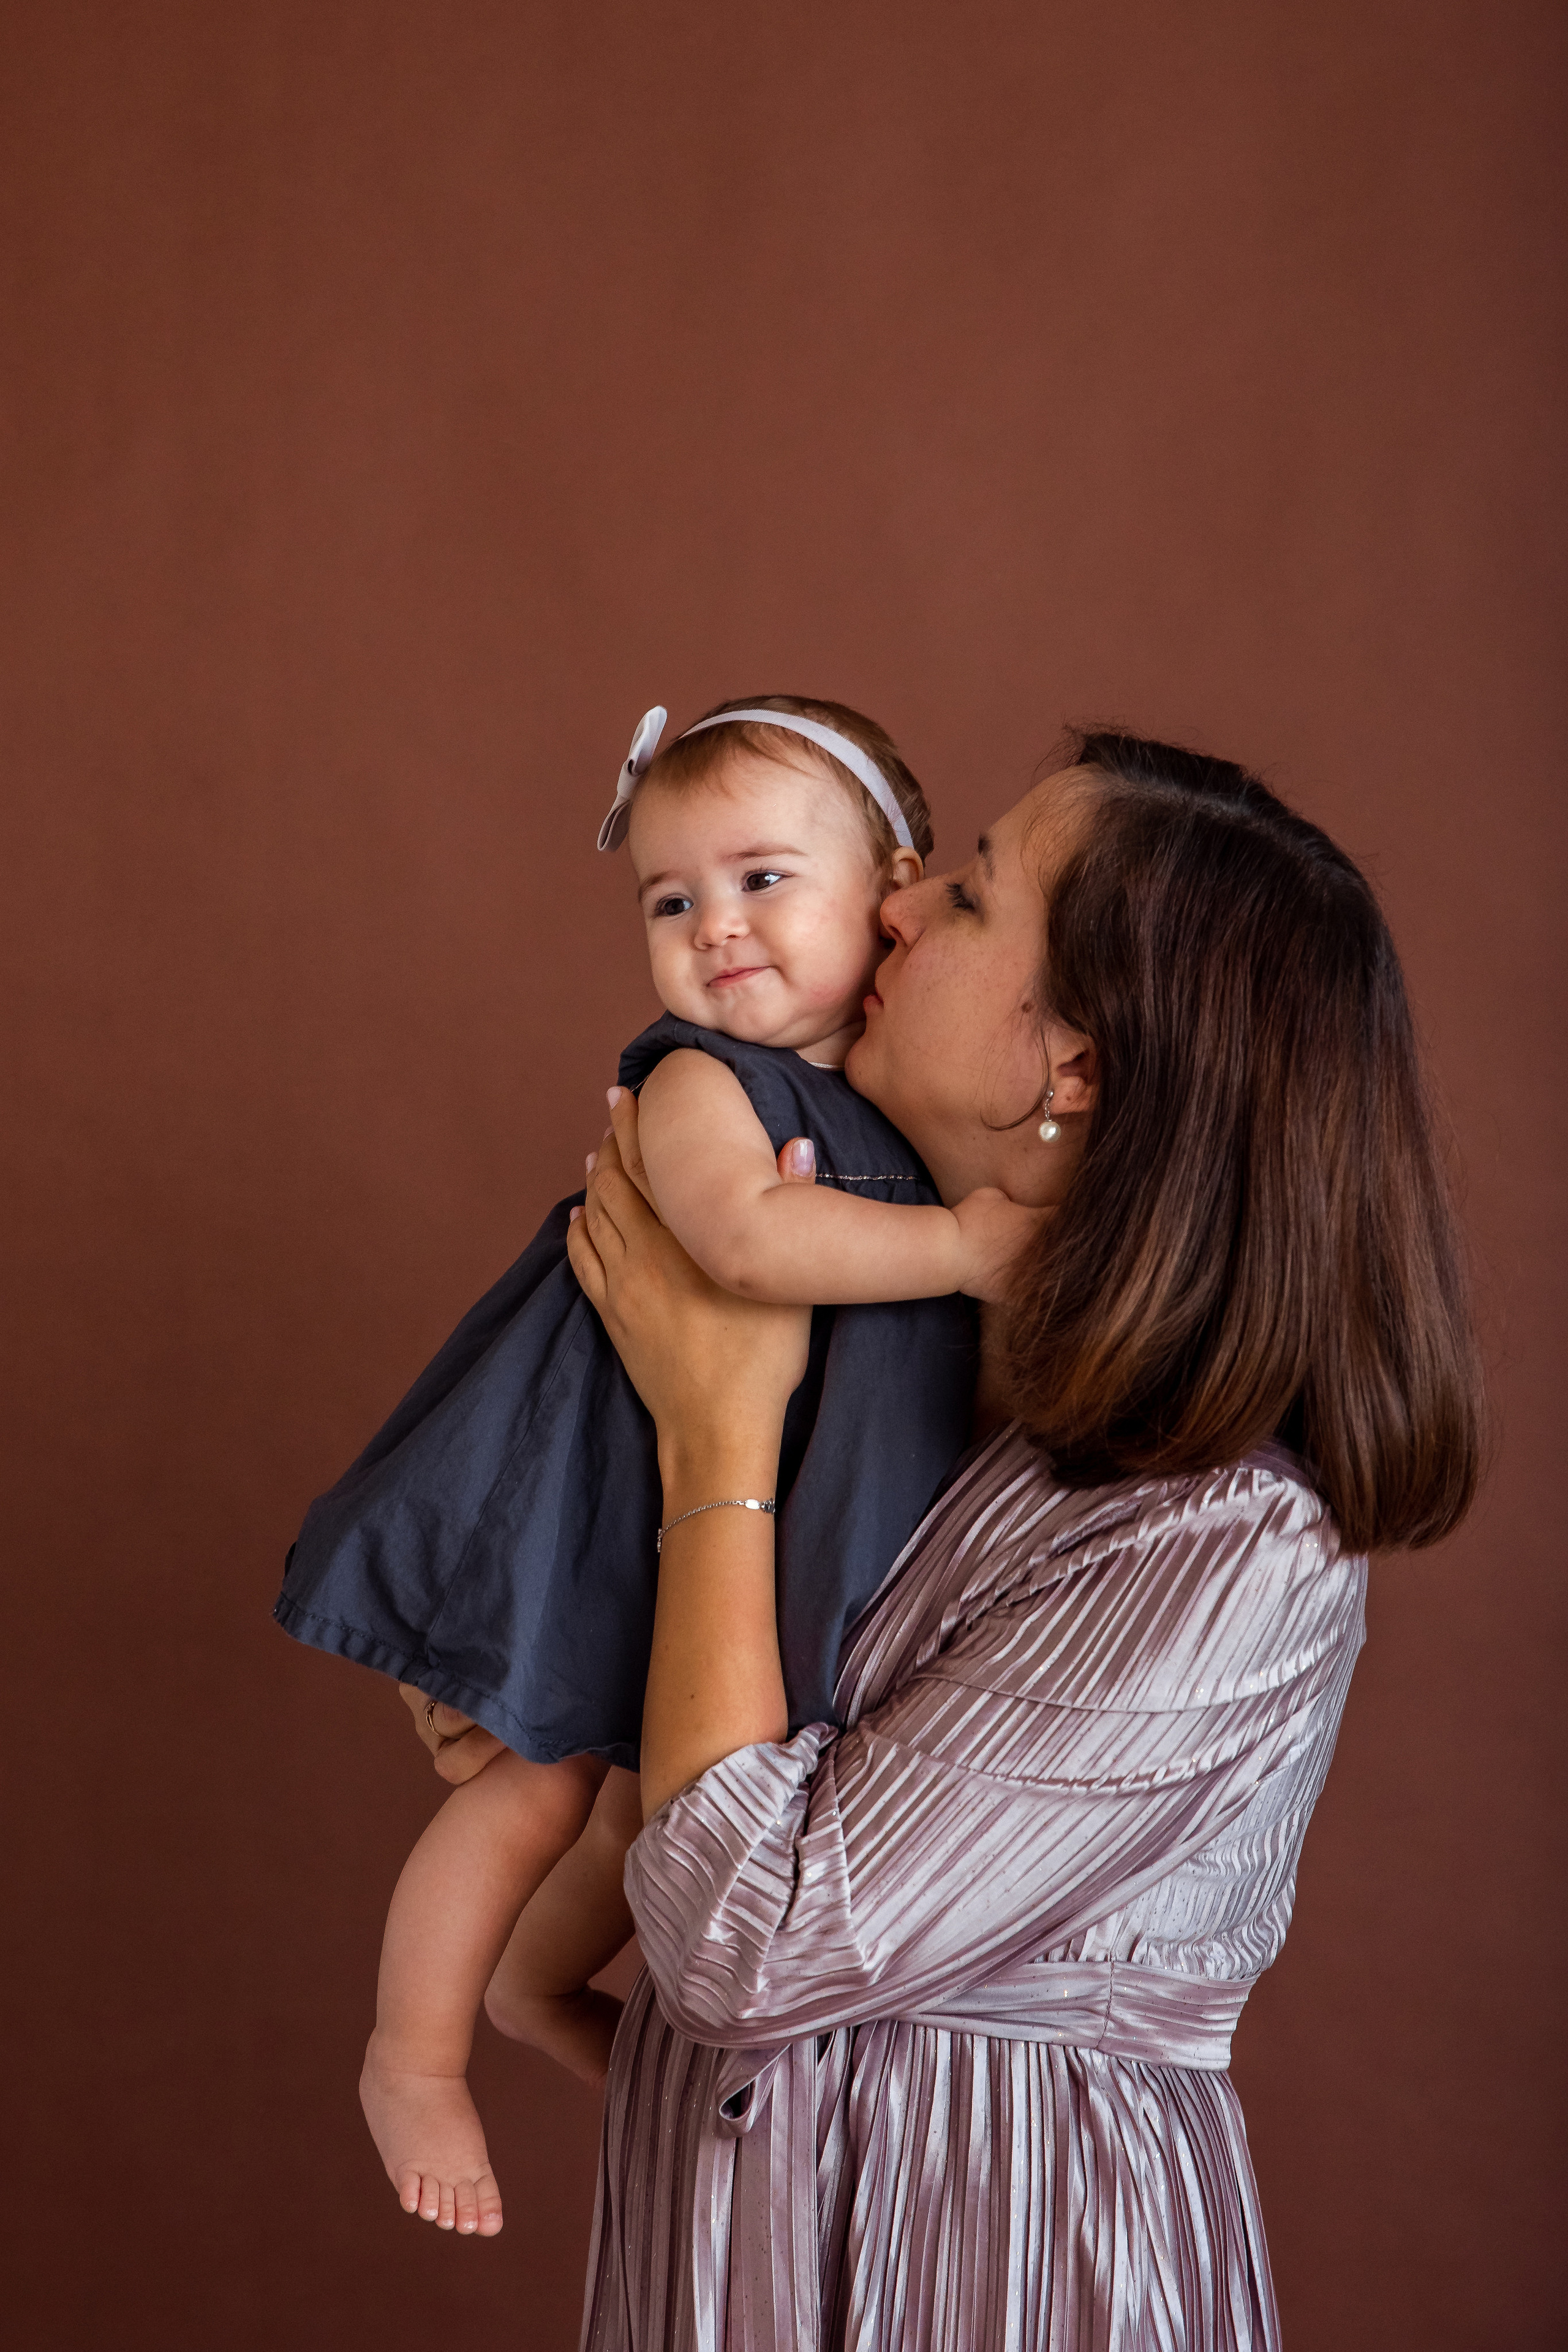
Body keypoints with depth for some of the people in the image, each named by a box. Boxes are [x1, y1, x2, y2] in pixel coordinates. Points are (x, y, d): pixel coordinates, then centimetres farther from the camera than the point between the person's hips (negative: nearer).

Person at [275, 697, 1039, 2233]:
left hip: (768, 1514, 7)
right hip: (617, 1495, -7)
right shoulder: (698, 1082, -20)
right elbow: (747, 1237, -40)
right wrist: (964, 1243, -37)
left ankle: (539, 1984, 45)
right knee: (548, 1781, 1)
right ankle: (413, 2059, 21)